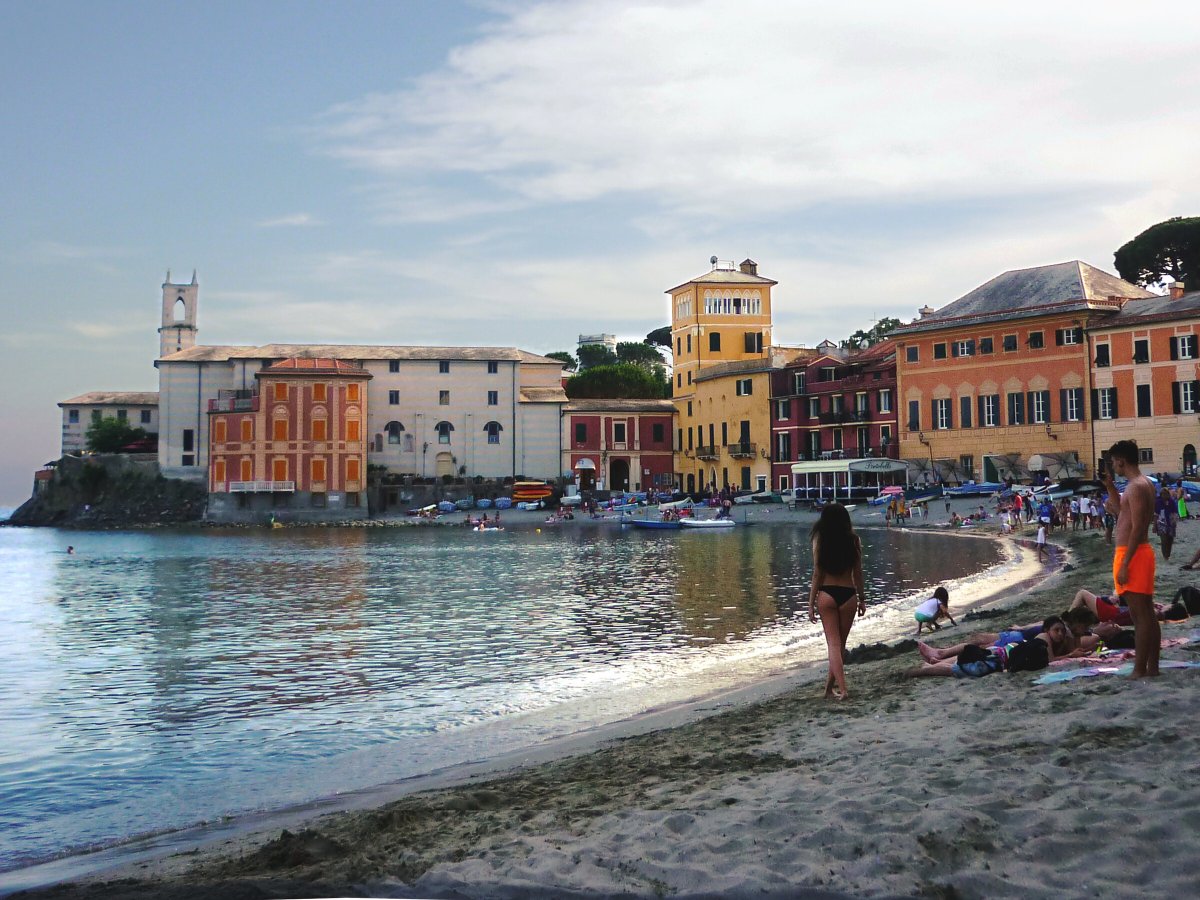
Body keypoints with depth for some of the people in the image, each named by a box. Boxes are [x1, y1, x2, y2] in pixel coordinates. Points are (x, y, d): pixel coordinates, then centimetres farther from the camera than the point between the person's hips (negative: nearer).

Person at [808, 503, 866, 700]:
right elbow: (858, 573, 2)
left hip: (827, 594, -1)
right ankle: (830, 686, 25)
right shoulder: (854, 540, -2)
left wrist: (811, 603, 1)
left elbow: (817, 574, -5)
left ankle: (841, 688, -9)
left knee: (833, 643, 3)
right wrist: (862, 598, 12)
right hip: (848, 594, 1)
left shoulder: (820, 540, -5)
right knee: (841, 643, 15)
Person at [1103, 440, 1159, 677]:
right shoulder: (1142, 484, 15)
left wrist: (1124, 565, -22)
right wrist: (1110, 486, 21)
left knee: (1140, 615, -8)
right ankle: (1152, 668, 16)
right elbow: (1123, 511, 30)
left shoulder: (1137, 487, -16)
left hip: (1132, 554, -10)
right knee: (1147, 614, 11)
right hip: (1140, 553, 10)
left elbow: (1137, 528, -21)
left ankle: (1139, 671, -6)